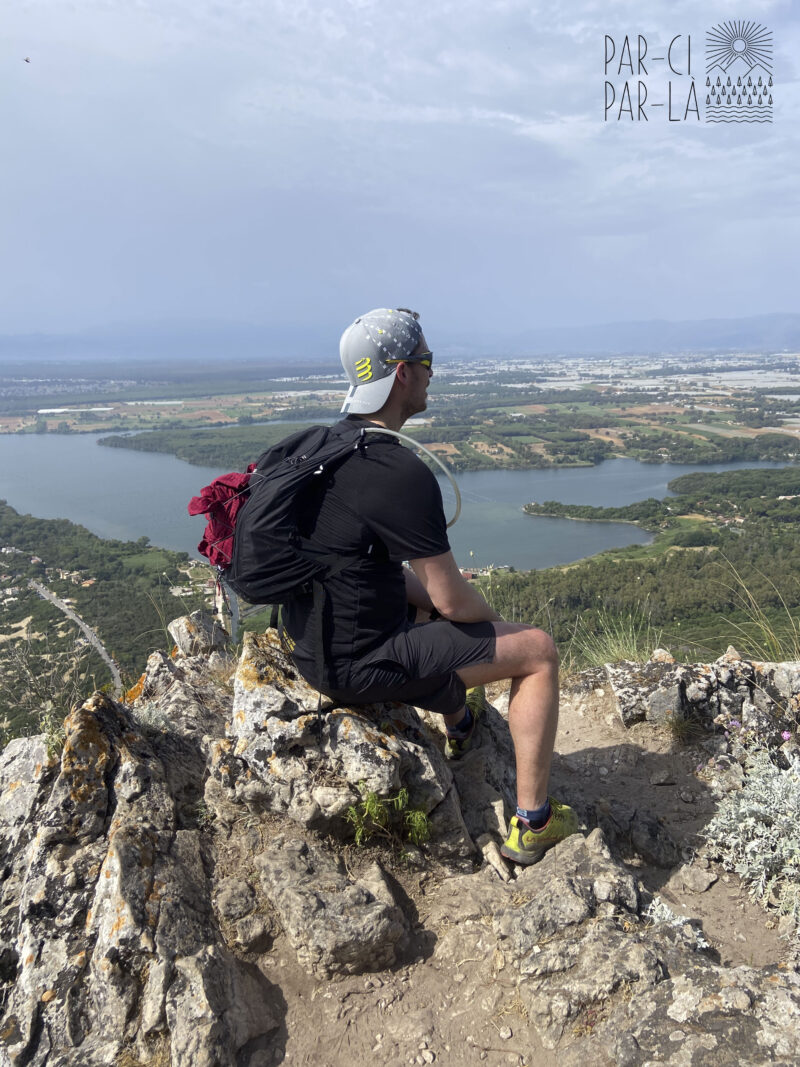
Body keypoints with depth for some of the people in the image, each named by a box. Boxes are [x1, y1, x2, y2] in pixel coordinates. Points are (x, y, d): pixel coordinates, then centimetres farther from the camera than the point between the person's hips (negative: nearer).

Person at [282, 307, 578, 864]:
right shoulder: (401, 474, -26)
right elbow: (455, 600, -20)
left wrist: (433, 601, 13)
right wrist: (489, 614, 3)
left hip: (314, 639, 9)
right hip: (359, 663, -9)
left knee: (423, 597, 34)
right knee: (539, 651, 1)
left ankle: (459, 724, 53)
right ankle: (532, 823, 14)